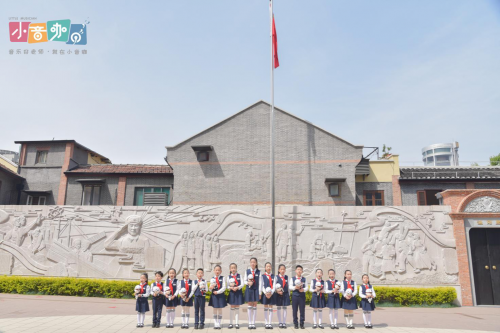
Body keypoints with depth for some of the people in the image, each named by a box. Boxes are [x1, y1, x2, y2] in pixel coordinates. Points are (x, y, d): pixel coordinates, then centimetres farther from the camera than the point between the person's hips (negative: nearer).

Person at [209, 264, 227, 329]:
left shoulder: (222, 278, 0)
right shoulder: (212, 279, 4)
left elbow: (224, 287, -6)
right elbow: (210, 289, 8)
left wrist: (217, 292, -15)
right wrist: (211, 288, -15)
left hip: (220, 295, -1)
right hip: (214, 296, 1)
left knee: (220, 310, 5)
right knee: (215, 310, 5)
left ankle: (219, 324, 13)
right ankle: (215, 324, 12)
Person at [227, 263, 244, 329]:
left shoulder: (239, 276, 2)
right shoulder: (229, 276, 4)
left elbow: (242, 284, -4)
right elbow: (227, 286, 2)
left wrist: (237, 287, -19)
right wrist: (231, 288, -17)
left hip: (238, 293, -1)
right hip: (231, 293, 1)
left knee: (237, 308, 5)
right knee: (232, 308, 6)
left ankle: (237, 323, 10)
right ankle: (230, 323, 13)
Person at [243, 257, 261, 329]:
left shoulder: (258, 272, -1)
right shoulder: (247, 271, 2)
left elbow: (260, 283, -1)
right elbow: (244, 281, 7)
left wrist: (260, 293, -3)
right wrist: (248, 283, -16)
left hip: (256, 290, 0)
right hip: (249, 290, 0)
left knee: (255, 306, 5)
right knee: (250, 306, 5)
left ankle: (253, 323, 12)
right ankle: (250, 323, 13)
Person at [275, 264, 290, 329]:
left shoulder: (287, 277, 7)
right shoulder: (276, 277, -1)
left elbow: (288, 286, 10)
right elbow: (274, 286, -2)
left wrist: (289, 294, 7)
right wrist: (277, 291, -17)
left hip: (285, 294, 2)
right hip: (278, 294, -2)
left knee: (284, 308, 4)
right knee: (279, 308, 4)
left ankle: (284, 323, 10)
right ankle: (280, 323, 12)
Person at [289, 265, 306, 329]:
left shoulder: (304, 279, 7)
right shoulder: (292, 279, 4)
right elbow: (290, 287, -1)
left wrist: (303, 290, -17)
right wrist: (295, 287, -18)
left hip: (302, 296, 1)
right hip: (294, 295, -1)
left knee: (302, 310, 2)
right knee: (294, 310, 3)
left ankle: (302, 324, 12)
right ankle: (295, 324, 13)